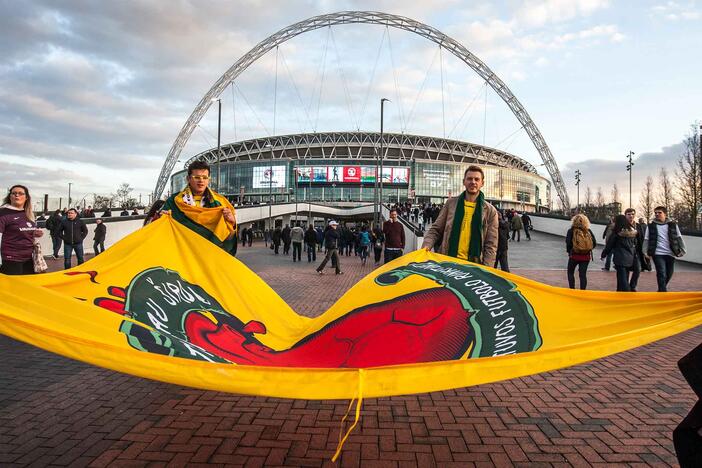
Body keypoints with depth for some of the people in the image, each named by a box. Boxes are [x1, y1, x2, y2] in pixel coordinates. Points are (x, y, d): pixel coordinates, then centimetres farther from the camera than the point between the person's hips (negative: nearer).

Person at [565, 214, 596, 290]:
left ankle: (572, 289, 12)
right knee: (583, 274, 10)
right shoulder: (588, 231, -1)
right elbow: (594, 243, -2)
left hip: (574, 255, -2)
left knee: (570, 272, 17)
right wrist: (587, 249, 12)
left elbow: (568, 243, -15)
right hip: (586, 256, 2)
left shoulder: (571, 231, -10)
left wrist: (569, 252, 3)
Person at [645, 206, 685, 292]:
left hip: (670, 253, 3)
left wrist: (682, 250, -2)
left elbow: (679, 238, 7)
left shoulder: (673, 225, 7)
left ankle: (661, 290, 33)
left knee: (669, 274, 11)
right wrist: (647, 252, -5)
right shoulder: (651, 226, 4)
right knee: (662, 274, -12)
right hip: (658, 254, -3)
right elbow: (647, 240, 3)